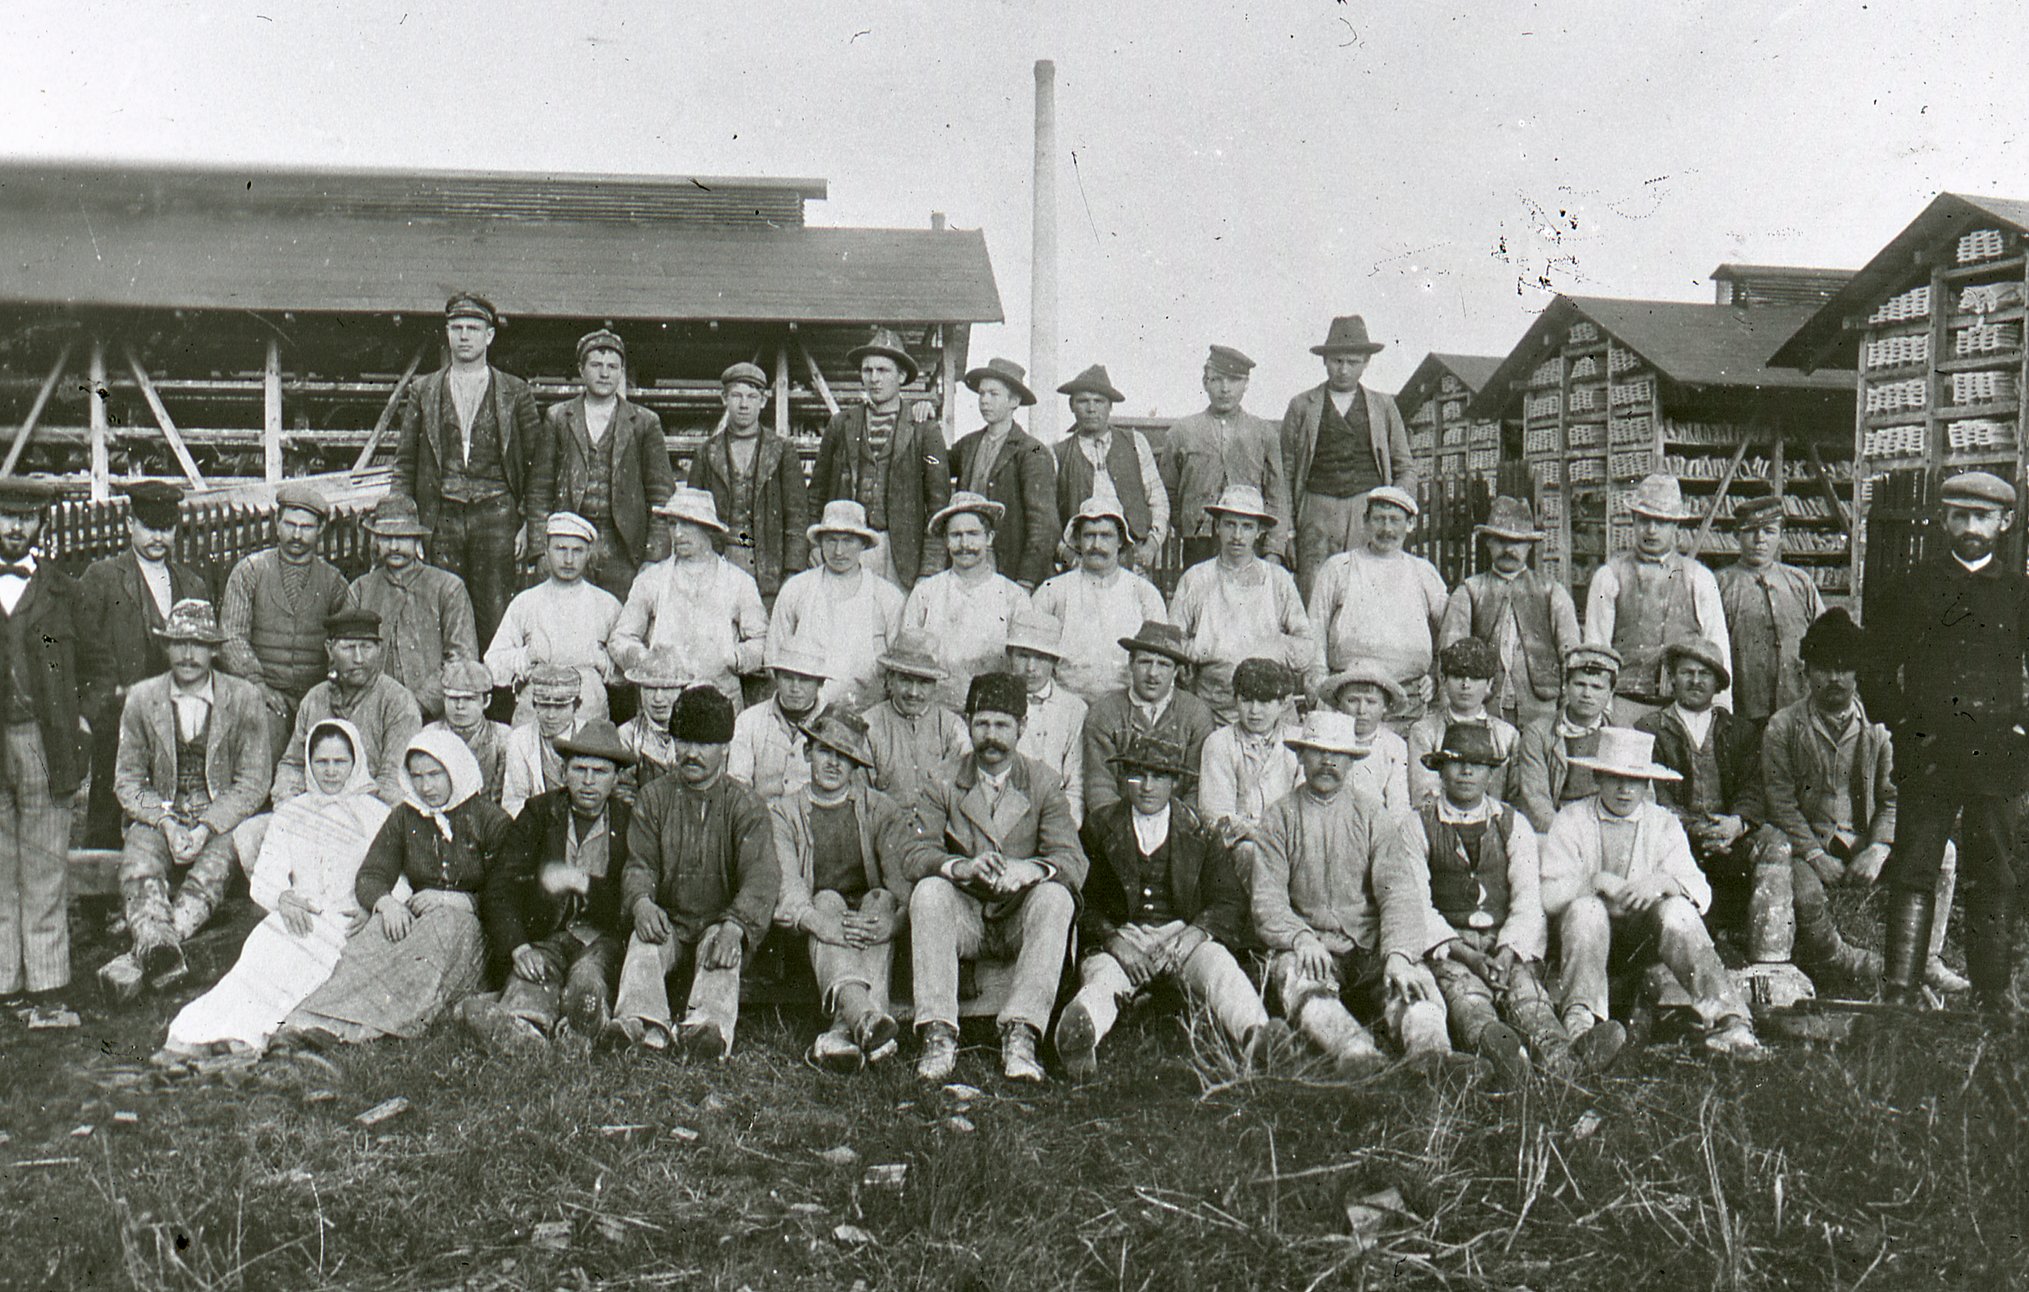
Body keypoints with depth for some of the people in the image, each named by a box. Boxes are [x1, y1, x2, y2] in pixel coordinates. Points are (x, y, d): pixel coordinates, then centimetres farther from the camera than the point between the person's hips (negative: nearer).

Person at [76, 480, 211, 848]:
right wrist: (116, 694, -9)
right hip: (118, 717, -3)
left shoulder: (194, 583, 16)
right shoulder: (100, 578, 4)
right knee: (107, 810, -1)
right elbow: (87, 649, -2)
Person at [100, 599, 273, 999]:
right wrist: (166, 822, -11)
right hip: (160, 814, 2)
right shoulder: (142, 700, 7)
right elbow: (127, 780, 8)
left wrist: (206, 827, -15)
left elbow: (253, 782, -1)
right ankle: (160, 950, -57)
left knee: (211, 872, -34)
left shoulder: (243, 699, 1)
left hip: (223, 819, -1)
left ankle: (137, 957, -48)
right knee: (137, 866, -32)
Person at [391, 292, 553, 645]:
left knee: (495, 618, -5)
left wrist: (532, 526, -2)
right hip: (441, 517, 2)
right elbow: (405, 463, 12)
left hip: (495, 514, -1)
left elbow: (541, 463, 6)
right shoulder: (423, 391, 12)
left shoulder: (515, 393, 8)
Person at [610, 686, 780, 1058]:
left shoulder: (746, 806, 1)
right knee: (644, 940, -29)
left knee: (724, 948, -33)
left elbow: (761, 874, -13)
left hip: (718, 925, -2)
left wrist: (735, 924, -33)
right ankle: (641, 1021, -51)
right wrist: (641, 901, -24)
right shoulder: (653, 799, 11)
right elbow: (639, 864, 2)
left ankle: (708, 1024, -57)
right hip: (667, 923, 2)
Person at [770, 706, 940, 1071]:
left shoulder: (879, 809, 14)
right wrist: (820, 922, -30)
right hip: (809, 940, -1)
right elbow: (783, 885, -7)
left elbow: (914, 855, -6)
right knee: (827, 901, -32)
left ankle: (845, 1030, -49)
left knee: (881, 900, -30)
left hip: (870, 924, 1)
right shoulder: (782, 812, 10)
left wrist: (897, 918, -30)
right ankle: (864, 1016, -59)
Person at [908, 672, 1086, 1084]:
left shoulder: (1043, 783, 4)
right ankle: (938, 1034, -31)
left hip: (1022, 917, 0)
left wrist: (1028, 870, -32)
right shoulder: (944, 785, 5)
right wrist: (963, 867, -32)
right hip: (965, 916, 0)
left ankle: (1019, 1034, -32)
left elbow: (1073, 861, -8)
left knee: (1055, 896, -30)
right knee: (929, 890, -29)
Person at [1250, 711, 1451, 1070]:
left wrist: (1397, 954, -20)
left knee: (1413, 976, -30)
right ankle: (1350, 1045, -57)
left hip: (1371, 948, 1)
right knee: (1296, 973, -35)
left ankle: (1428, 1044, -55)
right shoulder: (1279, 818, 11)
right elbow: (1266, 899, 2)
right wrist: (1301, 937, -20)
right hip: (1310, 945, -1)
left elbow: (1397, 891, -1)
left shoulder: (1373, 815, 12)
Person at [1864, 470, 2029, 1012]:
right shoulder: (1915, 585, 9)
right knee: (1912, 873, -3)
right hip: (1925, 750, 0)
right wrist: (1901, 722, 3)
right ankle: (1897, 994, -2)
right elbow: (1879, 664, 12)